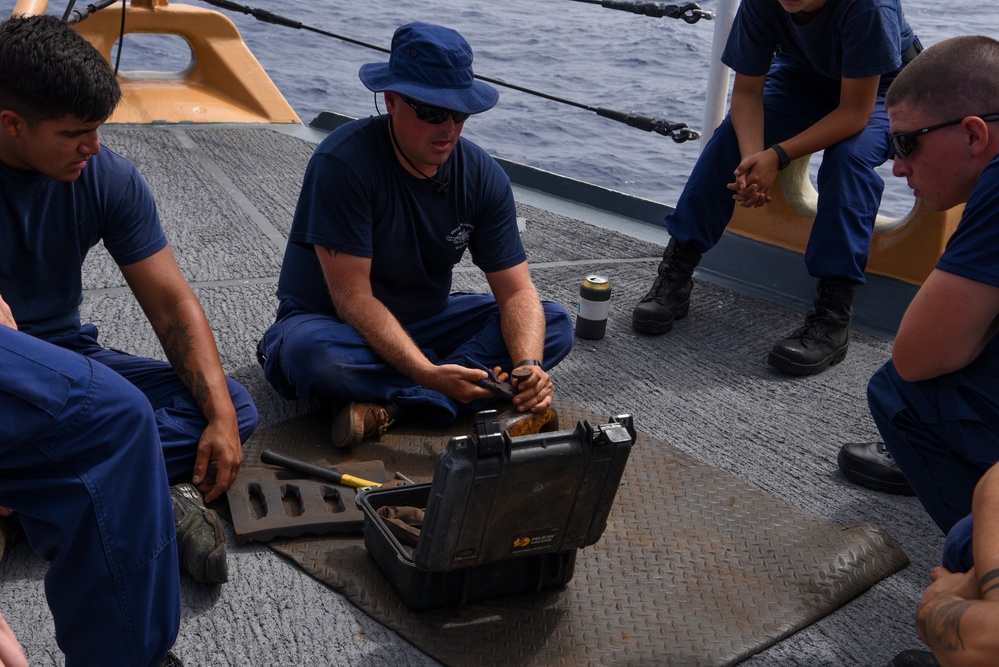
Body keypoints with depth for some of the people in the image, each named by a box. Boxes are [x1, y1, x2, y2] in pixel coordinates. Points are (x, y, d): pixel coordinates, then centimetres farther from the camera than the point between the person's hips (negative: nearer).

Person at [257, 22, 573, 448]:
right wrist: (430, 374, -39)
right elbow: (353, 298, -27)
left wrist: (529, 365, -31)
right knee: (310, 354, -40)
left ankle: (389, 405, -24)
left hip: (424, 322, 6)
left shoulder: (483, 176, -9)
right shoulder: (343, 162, -24)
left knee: (554, 325, -13)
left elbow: (517, 290, -10)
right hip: (335, 325, -5)